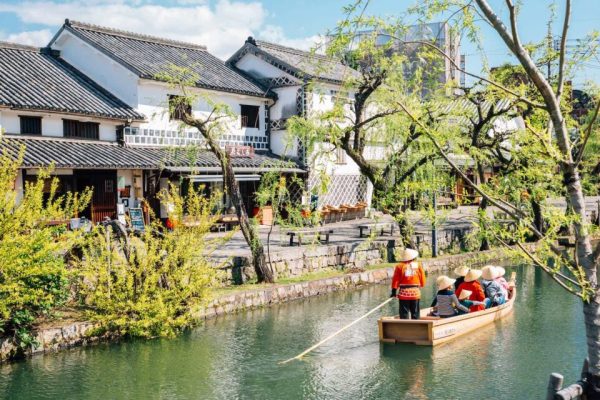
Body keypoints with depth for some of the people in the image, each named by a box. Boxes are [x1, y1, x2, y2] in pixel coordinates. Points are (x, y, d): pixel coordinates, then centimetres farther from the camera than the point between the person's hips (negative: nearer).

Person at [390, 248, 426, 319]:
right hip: (415, 292, 1)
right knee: (415, 314, 9)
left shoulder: (400, 266, -4)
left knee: (404, 314, 3)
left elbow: (395, 280, -5)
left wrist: (394, 291, 3)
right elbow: (422, 281, 5)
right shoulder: (418, 265, 2)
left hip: (403, 293, -1)